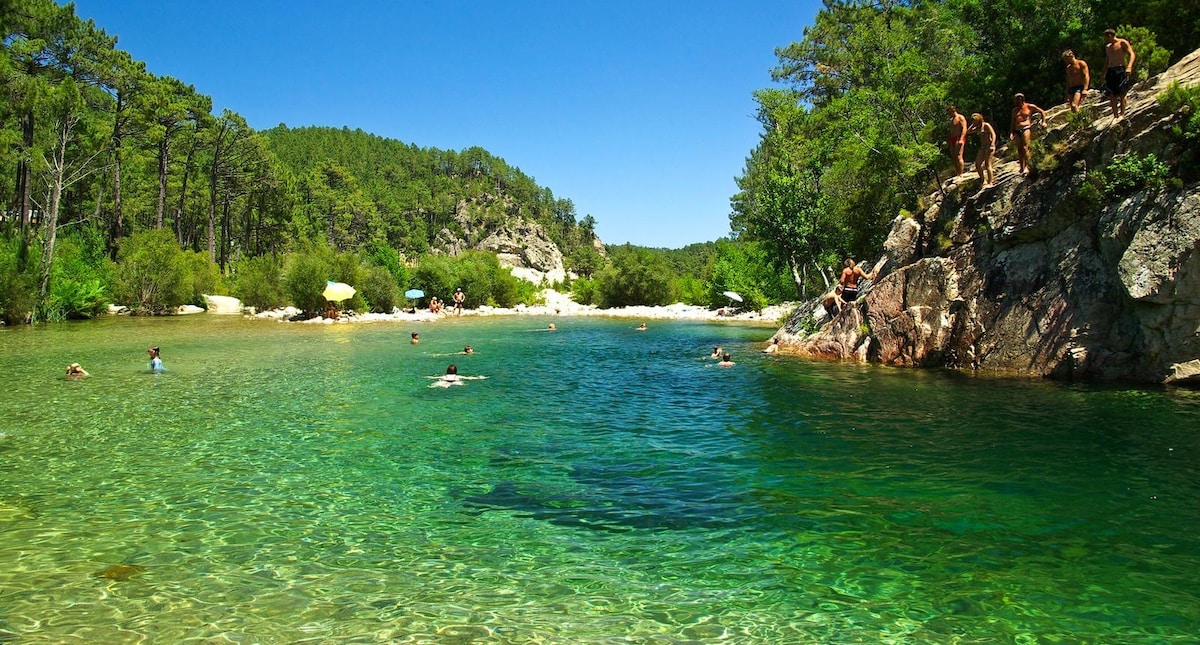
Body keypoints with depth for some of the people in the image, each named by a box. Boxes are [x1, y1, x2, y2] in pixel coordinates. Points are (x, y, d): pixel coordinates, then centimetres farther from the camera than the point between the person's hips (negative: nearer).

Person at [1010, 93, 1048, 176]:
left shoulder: (1030, 107, 5)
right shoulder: (1015, 110, 18)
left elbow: (1042, 112, 13)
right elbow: (1012, 122, 20)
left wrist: (1044, 122, 4)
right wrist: (1011, 132, 9)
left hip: (1026, 129, -5)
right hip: (1017, 131, 5)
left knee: (1025, 148, -16)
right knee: (1019, 149, 1)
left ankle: (1027, 167, -13)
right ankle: (1022, 168, 3)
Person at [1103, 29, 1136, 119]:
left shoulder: (1122, 43, 0)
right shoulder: (1107, 47, 21)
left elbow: (1132, 54, -10)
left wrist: (1129, 67, -25)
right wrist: (1104, 74, 18)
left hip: (1121, 70, -6)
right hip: (1110, 71, 6)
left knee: (1121, 93, -10)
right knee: (1111, 94, -2)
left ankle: (1122, 114, -7)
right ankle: (1115, 115, 0)